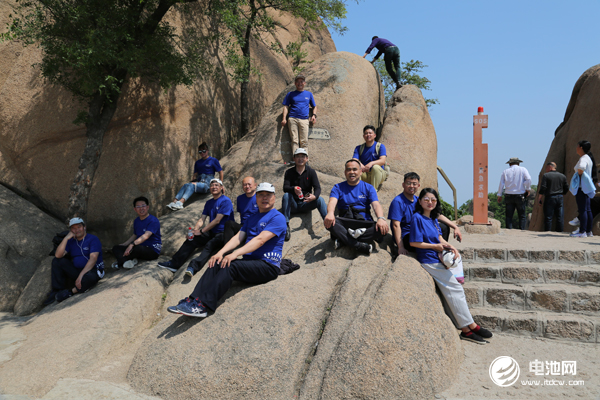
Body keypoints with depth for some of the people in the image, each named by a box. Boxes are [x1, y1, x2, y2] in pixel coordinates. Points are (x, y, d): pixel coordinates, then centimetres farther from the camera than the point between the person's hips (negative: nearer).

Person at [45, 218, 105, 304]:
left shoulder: (93, 239, -8)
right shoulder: (71, 241, 10)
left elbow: (93, 259, -20)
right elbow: (58, 255, -5)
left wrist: (81, 275, -28)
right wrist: (66, 238, -14)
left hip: (91, 270, -6)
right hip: (76, 270, 6)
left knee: (91, 276, -40)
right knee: (56, 261, -5)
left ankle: (71, 291, -18)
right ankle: (57, 291, -10)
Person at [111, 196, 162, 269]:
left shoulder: (153, 221, -14)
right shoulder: (136, 221, 13)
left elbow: (146, 236, -28)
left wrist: (132, 244, -41)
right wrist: (123, 244, 17)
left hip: (153, 250, -8)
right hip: (140, 247, 9)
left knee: (137, 248, -40)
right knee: (116, 248, -4)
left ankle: (120, 263, -17)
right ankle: (128, 262, -35)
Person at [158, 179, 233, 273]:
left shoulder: (225, 201, -9)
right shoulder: (209, 203, 16)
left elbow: (217, 220, -15)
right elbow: (202, 219, 10)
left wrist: (201, 231, -16)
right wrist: (195, 230, -11)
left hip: (222, 234, -7)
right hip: (211, 233, 7)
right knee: (192, 239, -12)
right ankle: (174, 263, -13)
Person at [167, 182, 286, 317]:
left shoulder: (277, 218, -4)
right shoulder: (252, 218, 22)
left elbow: (260, 240, -17)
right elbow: (238, 237, 10)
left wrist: (235, 254, -26)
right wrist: (221, 252, -8)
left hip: (268, 266, -7)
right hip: (248, 262, 7)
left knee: (230, 266, -30)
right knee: (216, 264, -17)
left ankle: (202, 305, -37)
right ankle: (193, 300, -30)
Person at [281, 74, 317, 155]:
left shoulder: (309, 94, 21)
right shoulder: (290, 94, 18)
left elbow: (314, 106, 26)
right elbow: (286, 106, 13)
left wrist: (314, 115, 7)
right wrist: (284, 118, 0)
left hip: (304, 120, 1)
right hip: (292, 119, 0)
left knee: (304, 141, -9)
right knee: (294, 140, -10)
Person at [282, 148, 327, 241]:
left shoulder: (311, 172, 1)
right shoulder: (289, 172, 0)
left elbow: (317, 188, -10)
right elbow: (285, 188, -15)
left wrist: (314, 196, -35)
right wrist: (293, 189, -40)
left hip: (306, 204, 0)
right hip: (293, 205, 0)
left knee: (320, 199, -26)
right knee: (286, 195, -30)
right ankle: (286, 225, -38)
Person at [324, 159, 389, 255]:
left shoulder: (368, 188, 13)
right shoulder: (338, 188, 11)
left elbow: (376, 205, -3)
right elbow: (332, 202, -9)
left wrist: (381, 218, -27)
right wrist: (330, 213, -35)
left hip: (365, 224, 1)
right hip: (345, 225, -1)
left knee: (383, 229, -29)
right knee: (328, 221, -31)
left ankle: (342, 240, -32)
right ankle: (360, 246, -36)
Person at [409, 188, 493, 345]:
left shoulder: (433, 218, 13)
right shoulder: (418, 218, -12)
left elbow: (439, 238, 16)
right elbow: (414, 243, -16)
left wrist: (449, 246, -3)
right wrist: (435, 246, -10)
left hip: (437, 259, 8)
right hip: (429, 260, -8)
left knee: (451, 292, 5)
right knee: (455, 289, -7)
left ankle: (466, 330, 8)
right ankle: (471, 326, 1)